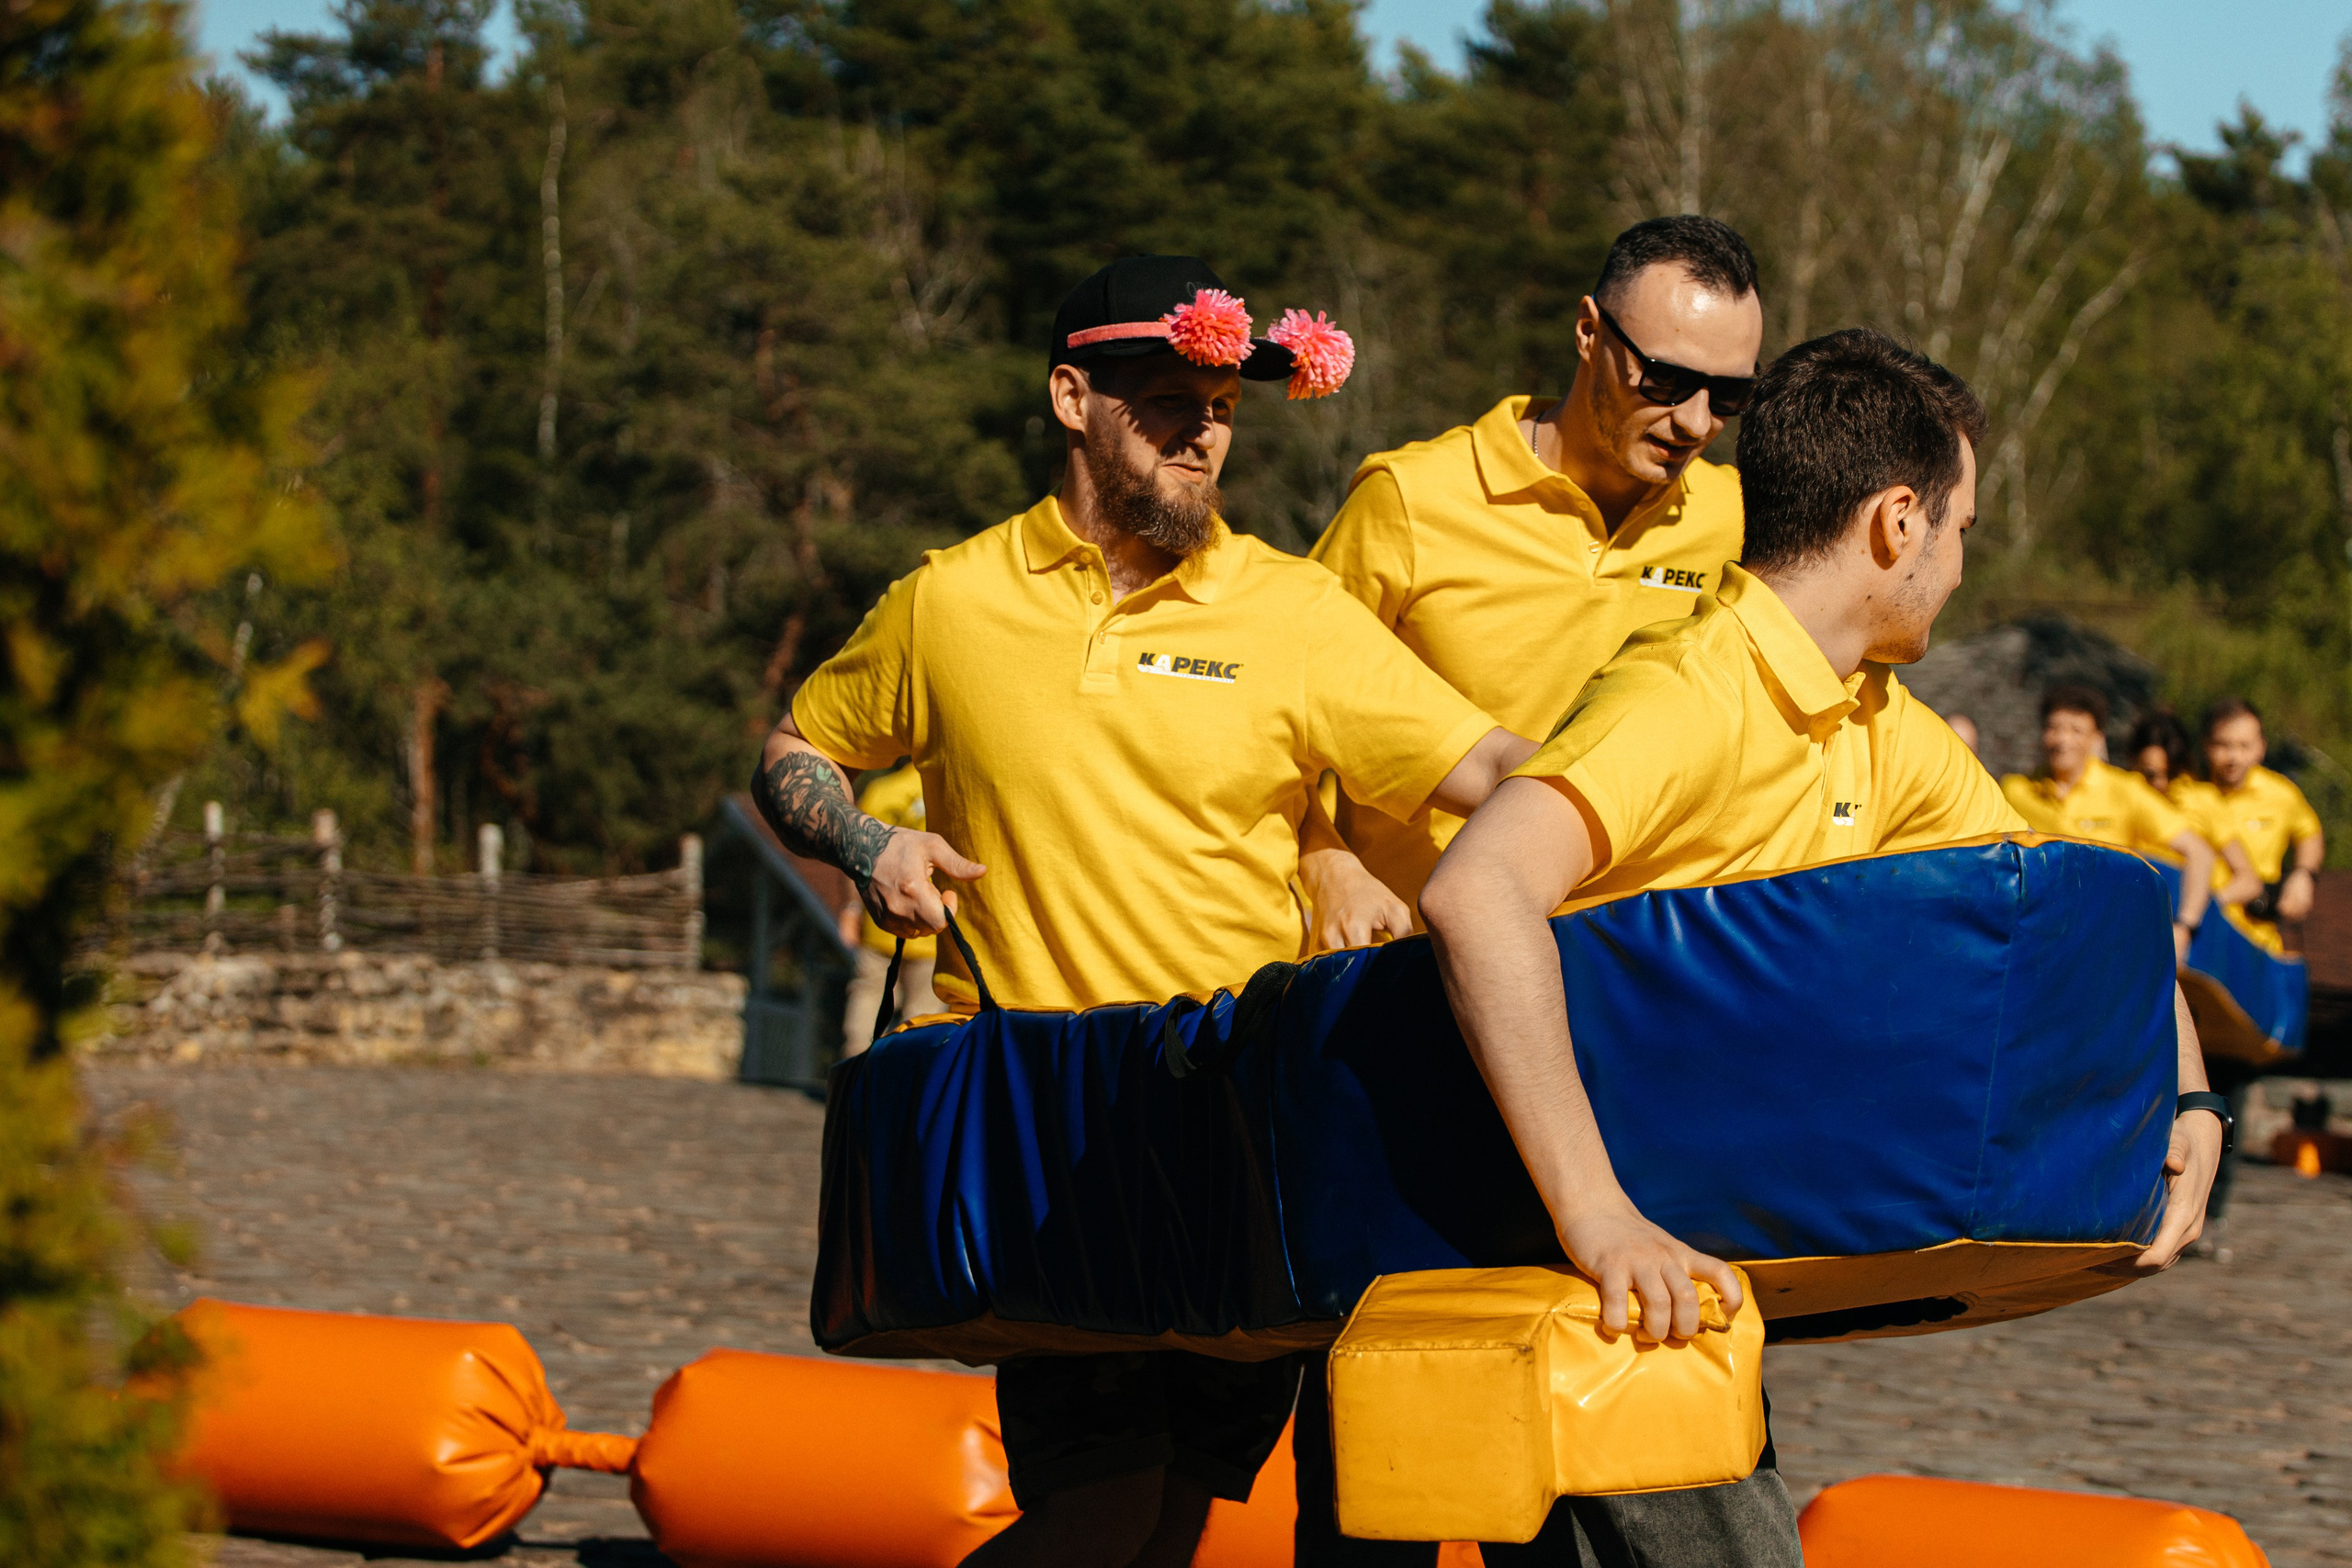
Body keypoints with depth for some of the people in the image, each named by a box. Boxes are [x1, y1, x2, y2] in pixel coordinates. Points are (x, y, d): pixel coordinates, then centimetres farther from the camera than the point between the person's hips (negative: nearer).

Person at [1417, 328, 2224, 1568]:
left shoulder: (1887, 737, 9)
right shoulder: (1695, 691, -20)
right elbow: (1478, 894, -36)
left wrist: (2188, 1108, 1)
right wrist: (1596, 1217, -41)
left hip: (1688, 1276, 9)